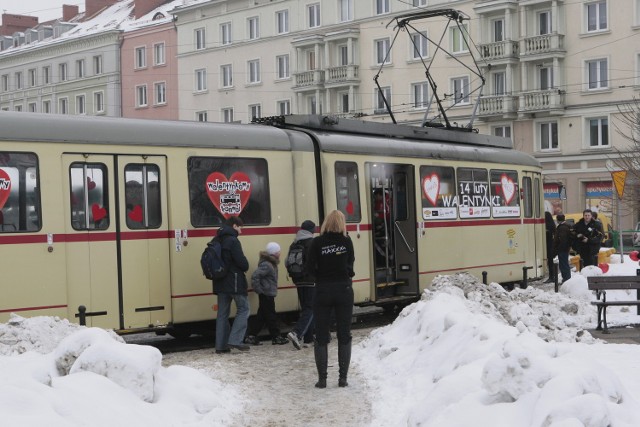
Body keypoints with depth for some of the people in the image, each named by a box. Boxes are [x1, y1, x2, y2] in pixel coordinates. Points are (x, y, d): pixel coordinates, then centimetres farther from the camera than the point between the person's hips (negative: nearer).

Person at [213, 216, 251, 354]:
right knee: (243, 309, 0)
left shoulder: (217, 241, 13)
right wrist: (245, 267, 3)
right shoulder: (232, 241, -13)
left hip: (220, 283, 8)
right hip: (234, 282, -8)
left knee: (222, 313, 9)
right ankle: (234, 340, -9)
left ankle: (221, 345, 8)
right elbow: (241, 261, -17)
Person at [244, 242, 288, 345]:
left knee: (261, 316, 12)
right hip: (267, 294, -10)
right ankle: (276, 337, 8)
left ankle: (251, 336, 15)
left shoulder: (271, 264, 12)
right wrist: (258, 290, -21)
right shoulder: (266, 265, -20)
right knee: (271, 316, 0)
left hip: (268, 295, 10)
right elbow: (255, 276, -27)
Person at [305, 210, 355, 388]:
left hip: (323, 291, -1)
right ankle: (343, 377, 8)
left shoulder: (317, 242, -7)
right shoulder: (346, 242, -4)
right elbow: (350, 265, -3)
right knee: (344, 335, 10)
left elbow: (310, 268, -8)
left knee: (321, 336, 8)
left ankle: (322, 378, 6)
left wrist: (323, 276, 7)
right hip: (344, 290, 1)